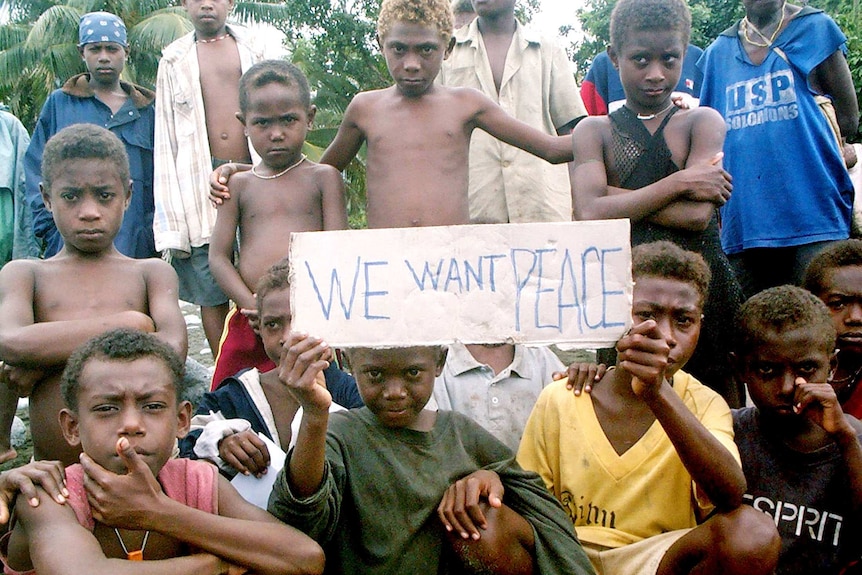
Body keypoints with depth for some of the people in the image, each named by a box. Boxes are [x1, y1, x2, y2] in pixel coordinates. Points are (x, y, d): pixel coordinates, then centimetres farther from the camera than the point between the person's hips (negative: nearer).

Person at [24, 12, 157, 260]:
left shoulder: (147, 111, 13)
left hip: (135, 247, 1)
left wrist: (157, 235, -2)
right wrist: (49, 231, -4)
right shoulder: (59, 104, 10)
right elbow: (38, 172, 7)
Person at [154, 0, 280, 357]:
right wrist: (169, 222, 2)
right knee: (210, 293, 1)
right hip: (200, 179, 1)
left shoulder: (257, 50, 12)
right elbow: (164, 141, 9)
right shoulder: (173, 61, 12)